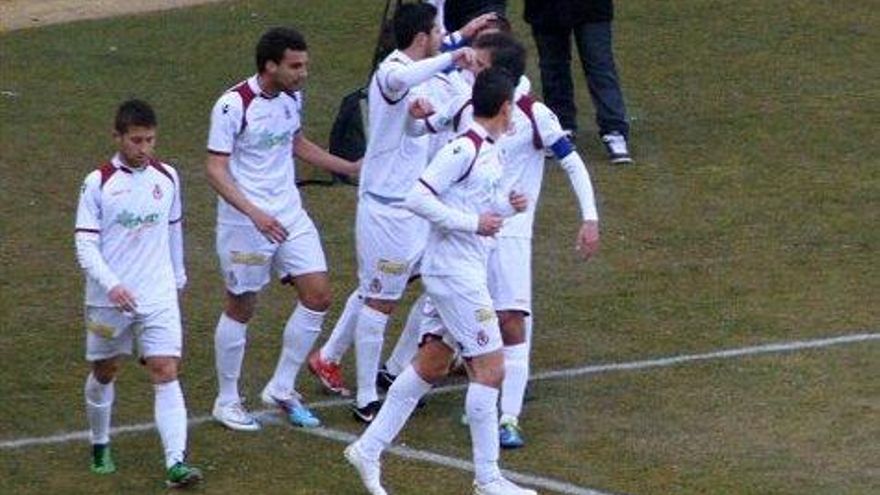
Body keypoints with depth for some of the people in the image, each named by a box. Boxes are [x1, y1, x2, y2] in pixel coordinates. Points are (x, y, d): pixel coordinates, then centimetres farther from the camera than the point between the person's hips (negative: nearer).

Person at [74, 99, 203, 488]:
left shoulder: (167, 177, 3)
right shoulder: (98, 183, -8)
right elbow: (85, 244, -10)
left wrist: (178, 275, 25)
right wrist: (112, 285, -23)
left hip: (158, 296, 1)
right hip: (108, 298, -1)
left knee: (166, 372, -11)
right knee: (105, 372, 14)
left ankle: (176, 462, -19)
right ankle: (100, 446, 37)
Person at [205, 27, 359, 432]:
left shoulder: (292, 97, 4)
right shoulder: (234, 105, -18)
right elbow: (216, 169, -19)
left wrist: (351, 167, 24)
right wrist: (254, 213, -30)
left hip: (289, 216, 7)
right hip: (245, 224, -7)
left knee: (317, 297, 0)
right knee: (241, 309, 4)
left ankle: (281, 389, 14)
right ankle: (227, 401, 20)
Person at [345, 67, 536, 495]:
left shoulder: (490, 151, 12)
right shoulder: (463, 149, -17)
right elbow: (417, 198, -22)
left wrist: (506, 207, 4)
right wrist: (473, 223, -21)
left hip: (465, 272, 10)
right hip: (455, 272, -10)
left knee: (431, 365, 13)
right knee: (489, 368, -6)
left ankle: (369, 448, 19)